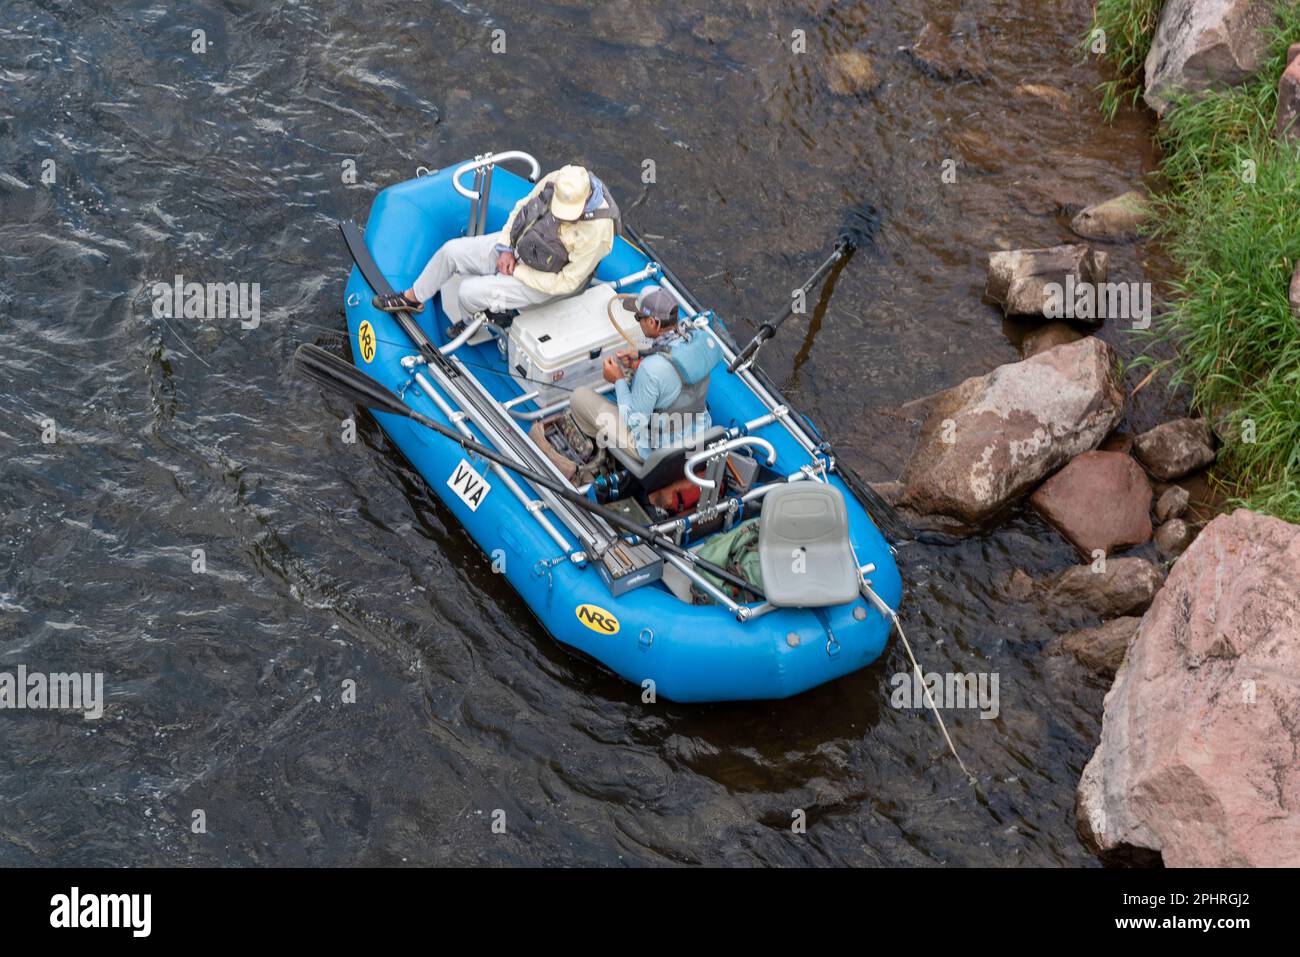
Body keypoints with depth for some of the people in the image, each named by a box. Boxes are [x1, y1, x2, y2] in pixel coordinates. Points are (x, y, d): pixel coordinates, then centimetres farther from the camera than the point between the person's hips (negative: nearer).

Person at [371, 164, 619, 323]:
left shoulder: (597, 229, -34)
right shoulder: (554, 180, -18)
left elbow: (567, 283, -25)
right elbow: (522, 208, 3)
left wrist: (517, 272, -17)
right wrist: (505, 249, -7)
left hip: (543, 281, -6)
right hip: (517, 245, 6)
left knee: (470, 291, -16)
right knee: (451, 250, 4)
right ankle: (413, 298, 29)